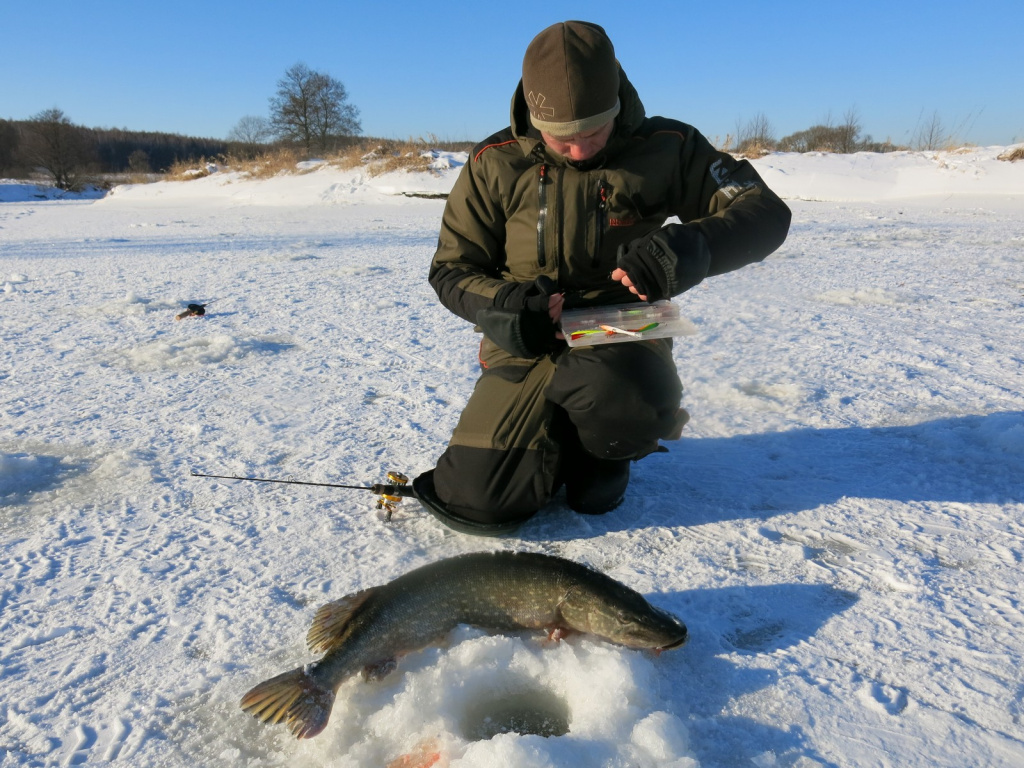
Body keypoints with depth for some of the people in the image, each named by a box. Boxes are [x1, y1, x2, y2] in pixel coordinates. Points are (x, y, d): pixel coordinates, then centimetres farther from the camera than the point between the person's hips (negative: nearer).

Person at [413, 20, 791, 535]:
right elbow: (451, 270, 2)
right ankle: (558, 441, 23)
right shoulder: (496, 165, -2)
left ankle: (603, 450, 2)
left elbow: (766, 213, -7)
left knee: (613, 393, -39)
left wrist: (693, 247, -30)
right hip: (527, 350, 2)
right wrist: (499, 305, -22)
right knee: (474, 501, -13)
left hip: (622, 343, -1)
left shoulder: (666, 149, -5)